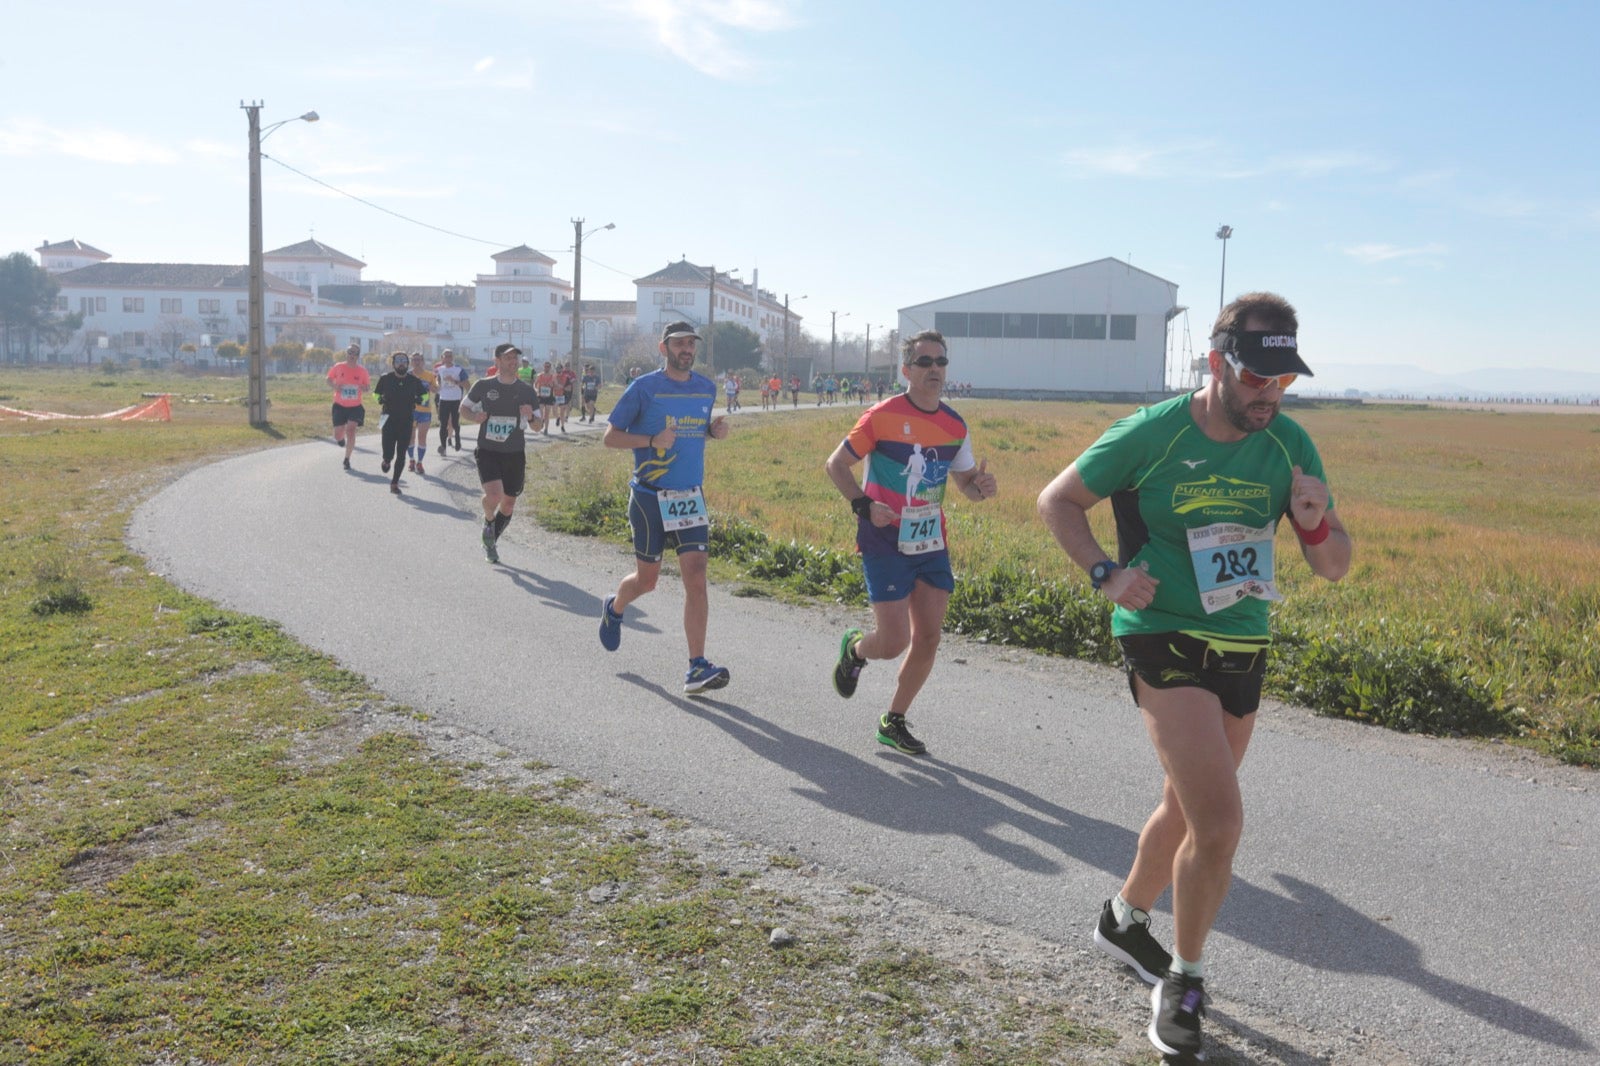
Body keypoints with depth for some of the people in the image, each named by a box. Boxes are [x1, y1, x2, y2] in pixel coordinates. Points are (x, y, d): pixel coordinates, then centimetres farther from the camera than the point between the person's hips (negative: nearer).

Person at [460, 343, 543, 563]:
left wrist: (531, 417, -16)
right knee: (494, 495, -24)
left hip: (515, 454, 3)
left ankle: (491, 542, 35)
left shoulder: (527, 391, 2)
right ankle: (488, 522, 11)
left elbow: (537, 426, 8)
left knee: (508, 504, 9)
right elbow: (464, 407, 12)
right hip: (487, 451, -2)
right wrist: (475, 416, -10)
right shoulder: (483, 386, -2)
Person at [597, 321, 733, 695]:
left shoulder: (706, 387, 8)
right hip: (649, 497, -3)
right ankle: (615, 609, 44)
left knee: (696, 579, -9)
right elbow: (610, 436, -3)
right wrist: (653, 441, -19)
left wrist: (716, 429, 1)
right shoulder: (644, 388, -7)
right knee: (646, 580, 9)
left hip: (691, 496, 3)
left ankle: (697, 668, -8)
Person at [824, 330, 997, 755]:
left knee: (928, 638, 4)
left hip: (932, 544, 5)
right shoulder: (882, 417, -10)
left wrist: (980, 486, -9)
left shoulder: (955, 425, 5)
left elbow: (964, 481, 15)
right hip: (885, 545, -5)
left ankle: (894, 722, 23)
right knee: (894, 642, -10)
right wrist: (863, 504, -18)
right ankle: (854, 648, 28)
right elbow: (836, 464, -3)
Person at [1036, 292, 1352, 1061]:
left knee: (1188, 809, 20)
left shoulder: (1289, 444, -2)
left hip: (1244, 650, 6)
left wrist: (1317, 524, -20)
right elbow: (1057, 500, -2)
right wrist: (1106, 574, -16)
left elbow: (1334, 568, 2)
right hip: (1164, 640, -6)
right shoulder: (1149, 436, -15)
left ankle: (1124, 920, 46)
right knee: (1220, 822, -15)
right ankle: (1184, 982, 8)